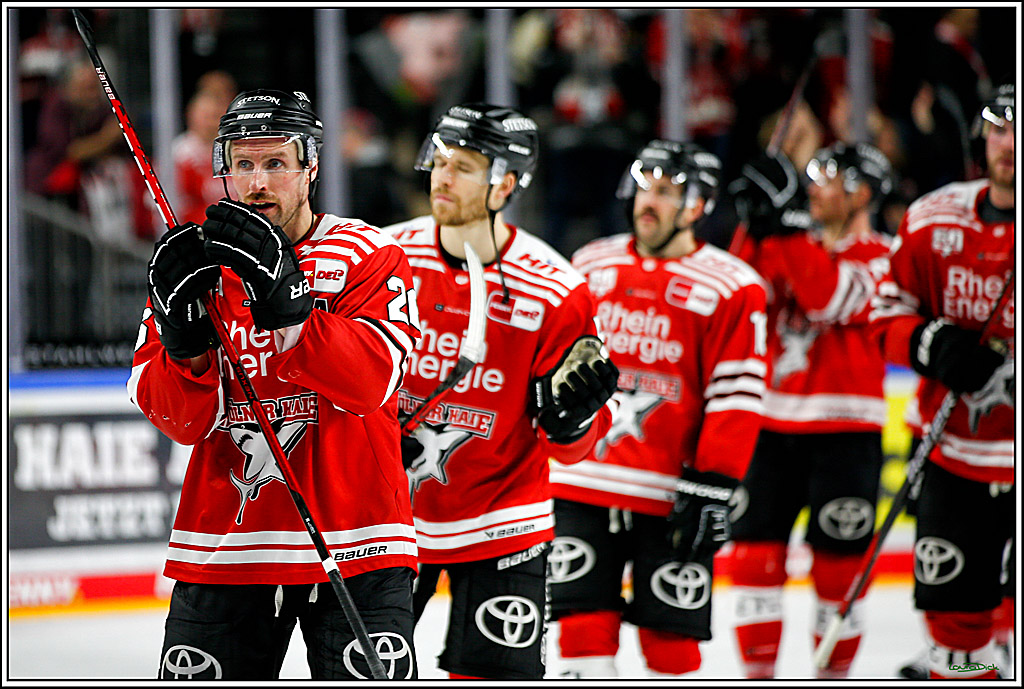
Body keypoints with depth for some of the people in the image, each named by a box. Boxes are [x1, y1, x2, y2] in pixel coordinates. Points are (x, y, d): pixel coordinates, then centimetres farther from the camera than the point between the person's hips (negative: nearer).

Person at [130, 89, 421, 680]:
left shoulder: (369, 257, 0)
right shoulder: (199, 265, 8)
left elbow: (372, 380, -18)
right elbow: (184, 421, 0)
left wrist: (284, 302, -28)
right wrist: (183, 337, -19)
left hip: (351, 551, -3)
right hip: (224, 550, 3)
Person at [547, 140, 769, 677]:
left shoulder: (731, 287, -5)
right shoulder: (590, 266, 9)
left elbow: (735, 399, -8)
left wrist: (713, 488, -13)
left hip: (671, 497, -3)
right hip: (581, 482, 4)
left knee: (670, 634, 2)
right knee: (584, 626, 0)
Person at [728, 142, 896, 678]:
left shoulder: (883, 259, -5)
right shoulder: (799, 244, 15)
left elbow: (830, 297, -23)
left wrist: (787, 227, -25)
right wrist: (758, 230, -5)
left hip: (844, 431, -5)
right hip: (776, 422, 5)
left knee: (837, 562, 0)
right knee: (755, 549, 2)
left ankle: (833, 674, 13)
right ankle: (758, 673, 10)